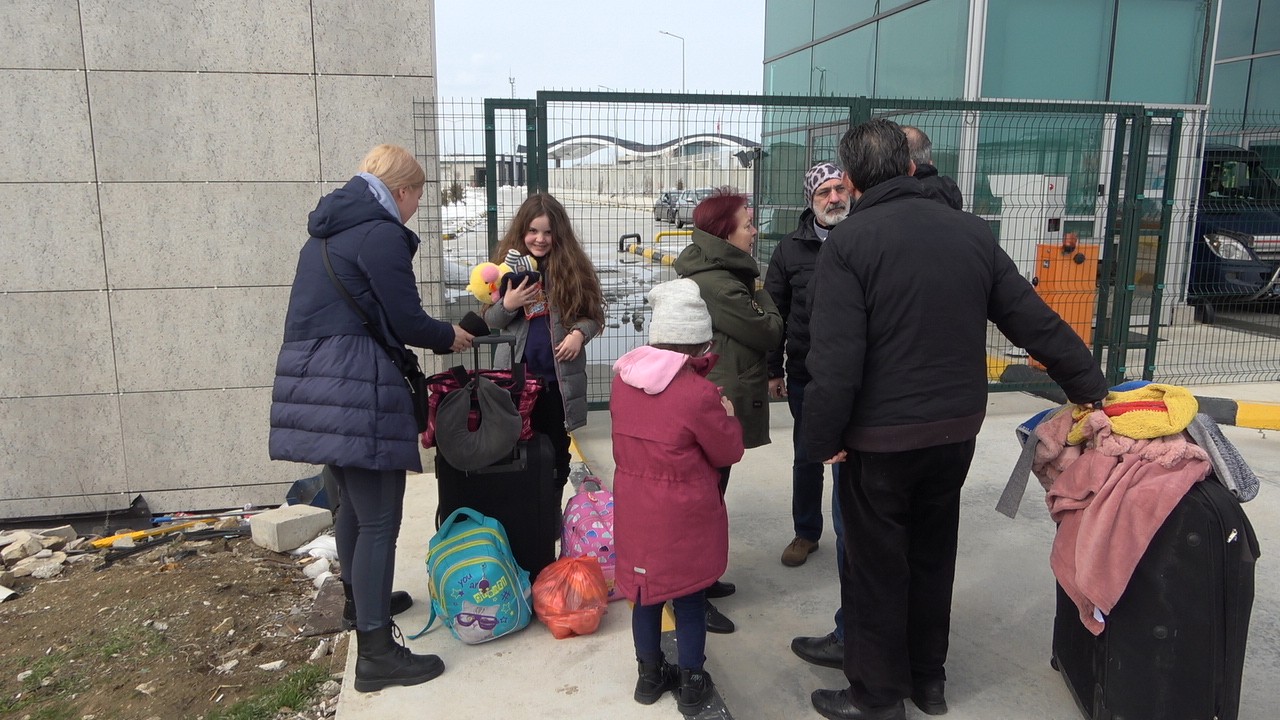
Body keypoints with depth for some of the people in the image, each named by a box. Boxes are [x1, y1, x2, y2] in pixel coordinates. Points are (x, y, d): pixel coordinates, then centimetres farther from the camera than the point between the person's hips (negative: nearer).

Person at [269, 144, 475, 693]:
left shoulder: (328, 231, 19)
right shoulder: (382, 235, -10)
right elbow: (407, 322, -12)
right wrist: (450, 337, 7)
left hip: (317, 381, 10)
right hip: (355, 387, -10)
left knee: (354, 502, 25)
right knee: (379, 518, -5)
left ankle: (362, 600, 43)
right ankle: (376, 652, 0)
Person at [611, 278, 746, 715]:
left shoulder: (624, 377, -4)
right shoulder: (699, 394, -23)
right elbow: (728, 453, -10)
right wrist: (727, 416, 7)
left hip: (635, 510, 5)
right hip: (683, 517, -5)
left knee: (646, 592, 20)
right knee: (689, 599, 12)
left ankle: (650, 675, 35)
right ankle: (692, 686, 26)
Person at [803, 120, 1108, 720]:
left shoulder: (849, 242, -14)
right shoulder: (971, 231, 2)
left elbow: (836, 357, -21)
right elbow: (1035, 321, 5)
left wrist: (823, 437, -11)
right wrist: (1089, 385, 14)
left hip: (881, 438, -5)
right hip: (956, 429, 6)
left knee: (875, 566, 9)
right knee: (933, 555, 21)